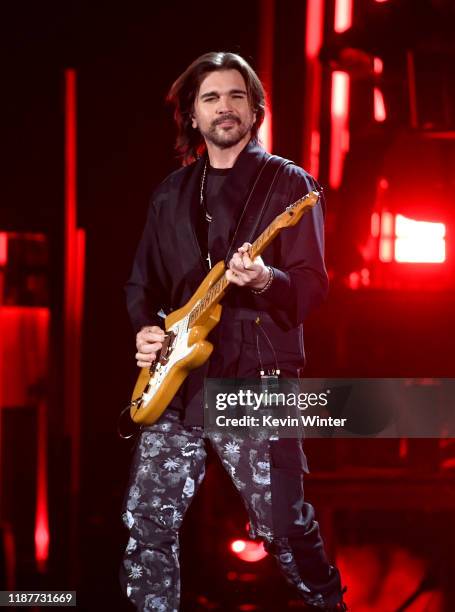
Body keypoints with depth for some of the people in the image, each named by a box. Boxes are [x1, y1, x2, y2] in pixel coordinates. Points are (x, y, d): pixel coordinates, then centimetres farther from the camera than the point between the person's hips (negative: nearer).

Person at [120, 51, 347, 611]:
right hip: (176, 380, 5)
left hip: (254, 379, -5)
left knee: (282, 526, -2)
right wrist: (144, 328, 1)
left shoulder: (287, 183, 0)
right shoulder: (172, 192, 15)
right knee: (148, 520, 2)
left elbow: (312, 284, -8)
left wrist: (265, 280, -29)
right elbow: (143, 279, 21)